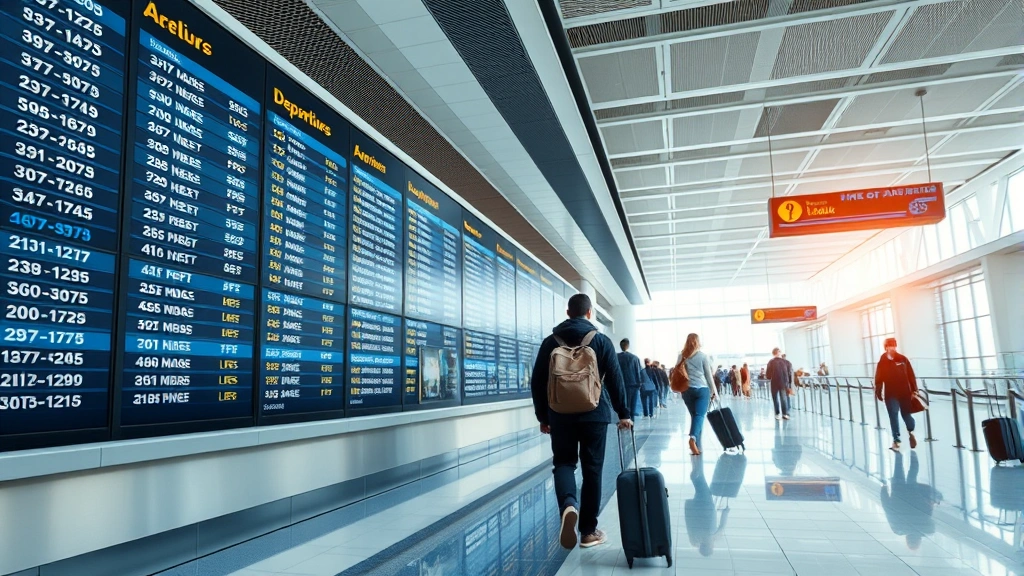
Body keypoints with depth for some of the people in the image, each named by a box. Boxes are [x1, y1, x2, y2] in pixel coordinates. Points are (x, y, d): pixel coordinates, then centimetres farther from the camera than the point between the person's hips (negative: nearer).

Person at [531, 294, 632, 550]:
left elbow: (537, 382, 4)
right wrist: (623, 413, 7)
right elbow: (615, 380, -2)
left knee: (563, 462, 12)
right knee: (592, 469, 8)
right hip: (595, 414, -1)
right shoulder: (602, 341, -1)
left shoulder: (550, 342, 3)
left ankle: (568, 505, -18)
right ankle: (589, 531, 14)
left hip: (560, 415, 1)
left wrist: (543, 416, 13)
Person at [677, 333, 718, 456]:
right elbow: (709, 375, 1)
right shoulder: (703, 356, -3)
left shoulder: (682, 356, 4)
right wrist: (714, 390, 9)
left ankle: (697, 446, 12)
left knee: (694, 415, 12)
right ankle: (693, 438, -31)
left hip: (687, 390, 3)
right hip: (702, 389, -3)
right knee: (700, 415, -6)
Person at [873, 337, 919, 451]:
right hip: (890, 394, -1)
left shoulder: (903, 359, -1)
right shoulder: (882, 362, -2)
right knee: (893, 416, -3)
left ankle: (910, 431, 40)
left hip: (904, 392, 1)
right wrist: (878, 393, -2)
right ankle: (896, 439, 5)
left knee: (906, 414, 9)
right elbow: (878, 379, -1)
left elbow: (911, 375, 2)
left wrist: (914, 389, 0)